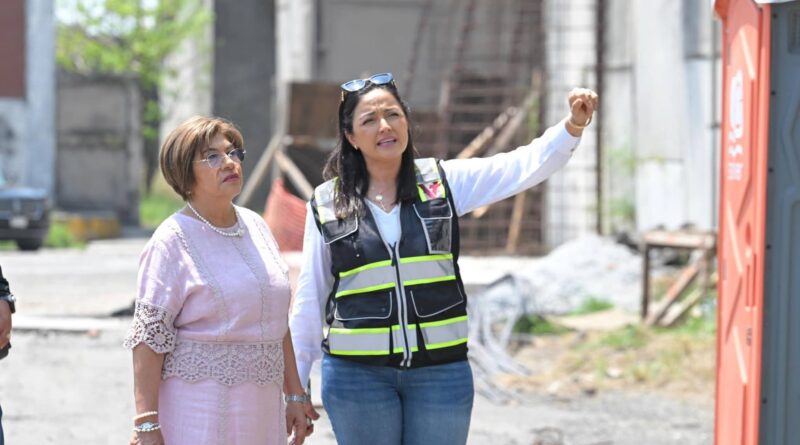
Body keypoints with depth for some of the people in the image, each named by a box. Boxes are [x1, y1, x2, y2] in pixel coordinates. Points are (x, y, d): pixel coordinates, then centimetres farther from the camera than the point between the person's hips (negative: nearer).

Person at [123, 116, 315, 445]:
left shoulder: (255, 227, 12)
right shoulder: (172, 241, -7)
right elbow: (149, 337, -11)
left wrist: (295, 395, 17)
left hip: (261, 409, 6)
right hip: (197, 412, -6)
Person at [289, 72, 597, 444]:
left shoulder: (443, 183, 4)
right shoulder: (326, 205, 2)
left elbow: (523, 166, -7)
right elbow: (309, 299, 8)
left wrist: (573, 125, -24)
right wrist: (296, 384, 8)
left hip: (441, 371, 1)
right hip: (357, 375, -1)